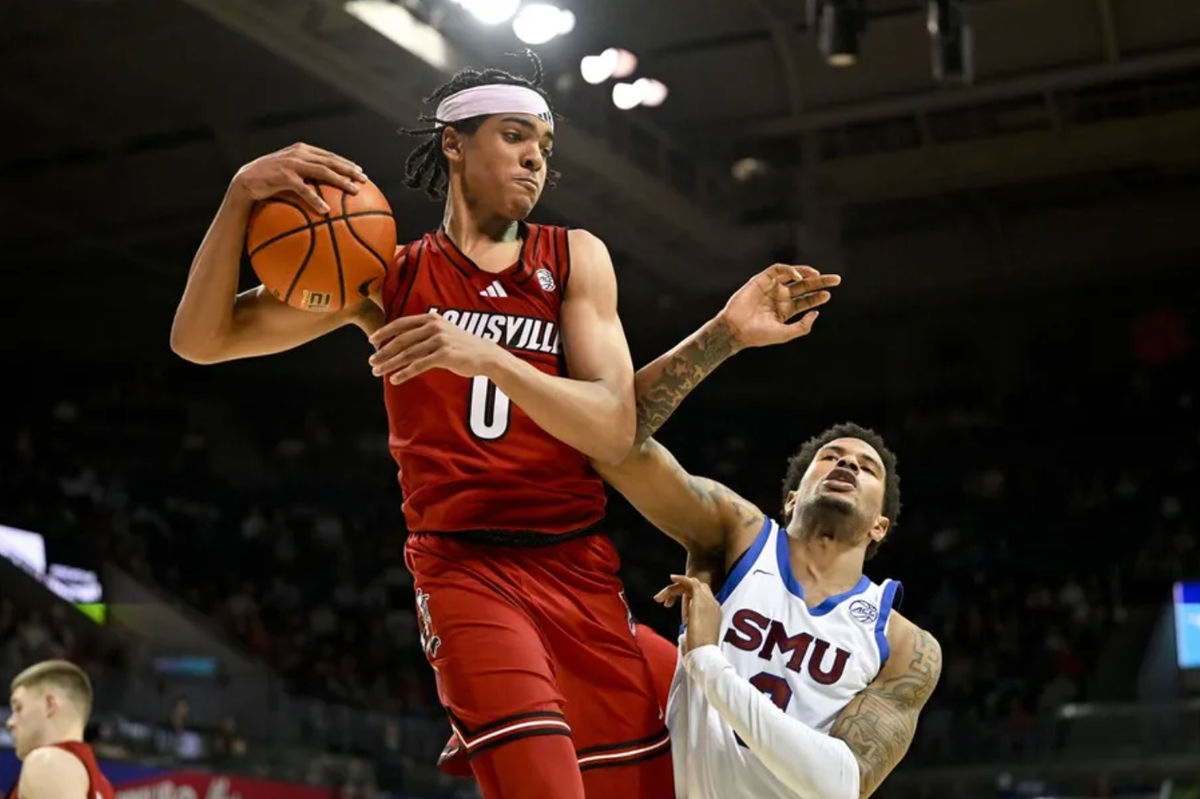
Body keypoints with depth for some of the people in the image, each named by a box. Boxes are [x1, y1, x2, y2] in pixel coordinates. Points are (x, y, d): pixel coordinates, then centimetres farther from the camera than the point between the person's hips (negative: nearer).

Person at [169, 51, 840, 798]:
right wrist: (242, 194, -14)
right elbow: (201, 340, 2)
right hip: (466, 567, -3)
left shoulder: (575, 257, 6)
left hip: (583, 569, 3)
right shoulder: (389, 275, 5)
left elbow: (616, 433, -7)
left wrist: (486, 356, -22)